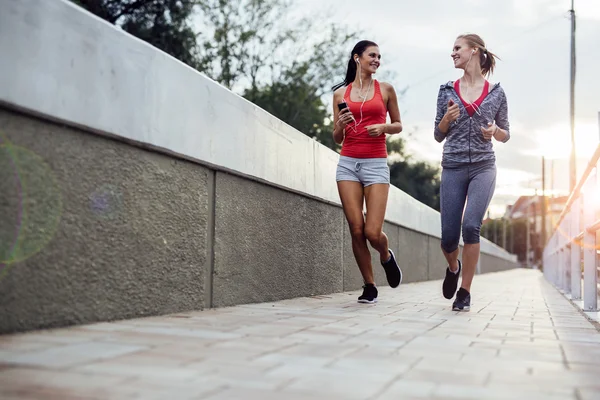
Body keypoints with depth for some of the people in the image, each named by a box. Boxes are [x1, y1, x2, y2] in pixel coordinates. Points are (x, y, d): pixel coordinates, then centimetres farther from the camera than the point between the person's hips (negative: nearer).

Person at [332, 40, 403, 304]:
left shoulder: (385, 89, 7)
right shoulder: (340, 93, 10)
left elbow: (398, 125, 16)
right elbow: (337, 138, 13)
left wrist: (383, 128, -5)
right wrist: (340, 126, -9)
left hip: (376, 164, -1)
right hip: (347, 163, 1)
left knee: (373, 232, -10)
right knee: (356, 230, -3)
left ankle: (387, 257, 26)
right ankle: (369, 286, 13)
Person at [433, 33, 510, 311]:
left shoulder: (496, 93, 5)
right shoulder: (447, 91, 7)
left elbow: (505, 136, 11)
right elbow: (439, 136, 9)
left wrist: (495, 131, -11)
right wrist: (447, 118, -10)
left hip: (483, 168, -1)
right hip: (453, 169, 2)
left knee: (471, 226, -19)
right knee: (448, 236, -1)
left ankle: (465, 293, -5)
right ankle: (453, 268, 35)